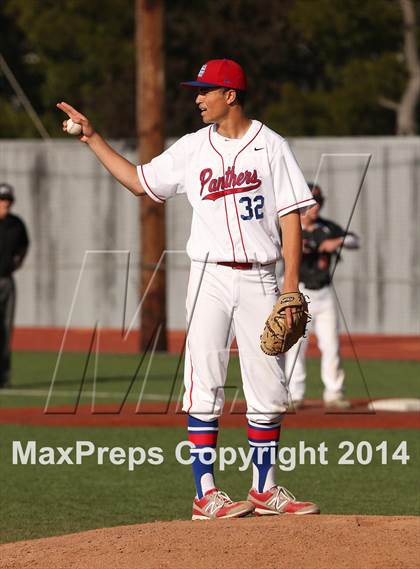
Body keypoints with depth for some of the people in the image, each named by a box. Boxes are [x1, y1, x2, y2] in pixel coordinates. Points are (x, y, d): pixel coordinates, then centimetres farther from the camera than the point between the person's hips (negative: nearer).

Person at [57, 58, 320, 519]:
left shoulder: (270, 147, 1)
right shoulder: (193, 148, 8)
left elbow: (291, 217, -1)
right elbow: (139, 180, 17)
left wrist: (291, 285, -9)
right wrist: (92, 139, 11)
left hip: (259, 279, -1)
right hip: (210, 277, 1)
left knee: (268, 391, 2)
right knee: (204, 389, -5)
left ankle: (264, 490, 13)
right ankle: (205, 494, -3)